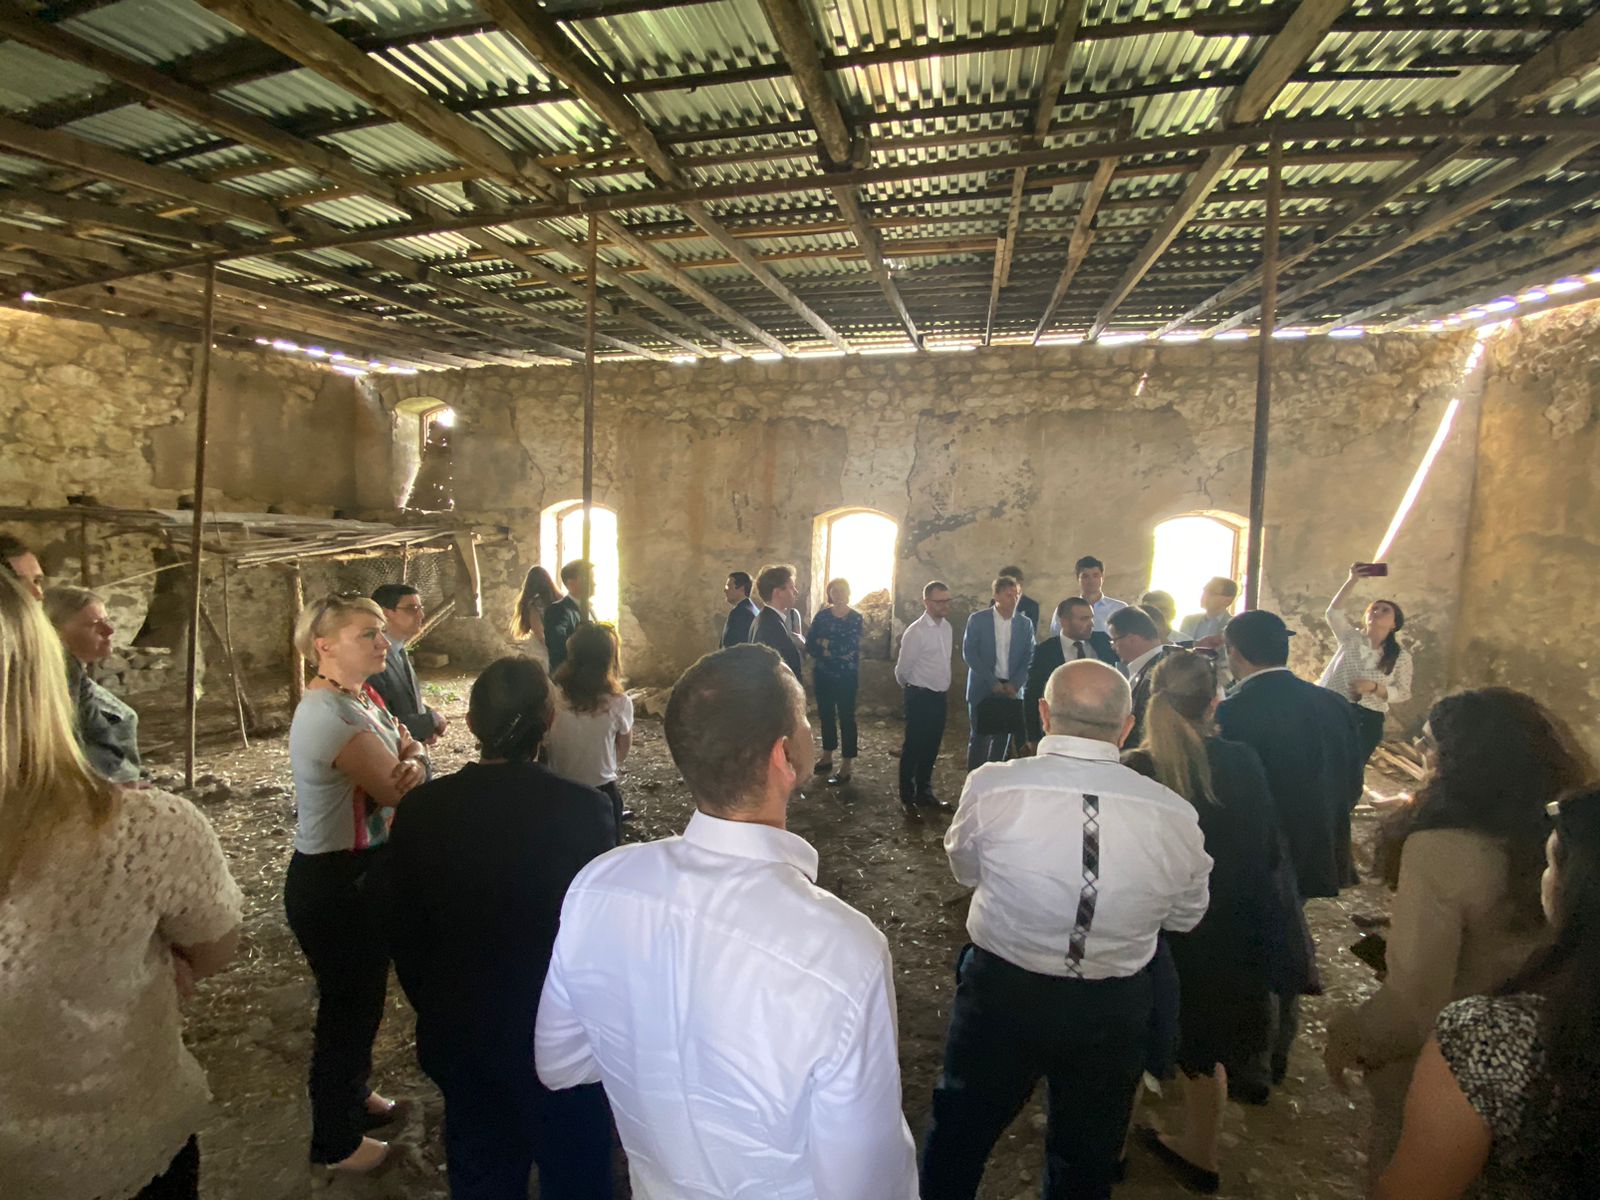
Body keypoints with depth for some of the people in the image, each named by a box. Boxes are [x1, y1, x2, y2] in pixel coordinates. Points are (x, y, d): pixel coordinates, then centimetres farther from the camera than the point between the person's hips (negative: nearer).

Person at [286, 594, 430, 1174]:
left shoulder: (359, 699, 4)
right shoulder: (332, 713, -28)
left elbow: (405, 758, 2)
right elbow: (397, 792, -26)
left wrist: (410, 759, -20)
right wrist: (409, 765, -5)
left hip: (360, 874, 9)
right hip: (333, 884, -9)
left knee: (360, 996, 27)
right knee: (348, 1006, 11)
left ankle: (353, 1093, 50)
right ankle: (336, 1142, 33)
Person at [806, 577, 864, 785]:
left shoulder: (856, 618, -6)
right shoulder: (821, 616, 4)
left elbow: (850, 646, -19)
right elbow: (810, 645, -4)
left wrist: (825, 643, -9)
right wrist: (836, 650, -15)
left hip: (846, 676, -4)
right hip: (823, 674, 4)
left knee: (846, 718, 0)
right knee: (825, 715, 14)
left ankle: (846, 765, 4)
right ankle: (827, 756, 29)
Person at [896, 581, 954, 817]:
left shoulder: (946, 626, 5)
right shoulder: (916, 632, -18)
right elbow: (902, 669, -10)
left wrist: (944, 687, 17)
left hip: (940, 696, 7)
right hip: (921, 697, -7)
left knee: (931, 747, 17)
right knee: (913, 747, 6)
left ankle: (924, 793, 33)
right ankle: (907, 797, 21)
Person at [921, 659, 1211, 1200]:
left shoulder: (990, 787, -24)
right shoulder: (1174, 815, -18)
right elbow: (1186, 916, 0)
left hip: (1001, 993, -1)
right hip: (1115, 1011, 2)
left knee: (959, 1135, 25)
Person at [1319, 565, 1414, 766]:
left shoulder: (1401, 656, 3)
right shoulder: (1351, 638, 6)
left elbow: (1403, 693, 1)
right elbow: (1333, 612, -8)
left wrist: (1374, 687, -17)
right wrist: (1352, 580, -13)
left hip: (1367, 720, 0)